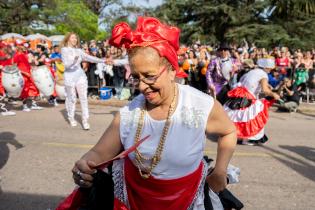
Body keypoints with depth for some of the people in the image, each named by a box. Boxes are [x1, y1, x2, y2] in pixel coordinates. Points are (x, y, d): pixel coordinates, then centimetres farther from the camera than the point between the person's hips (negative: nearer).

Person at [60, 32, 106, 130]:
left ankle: (85, 120, 1)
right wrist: (74, 59, -30)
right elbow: (66, 64, -11)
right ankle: (71, 118, 24)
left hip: (80, 75, 3)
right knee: (71, 99, 4)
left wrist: (103, 60, -1)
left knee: (84, 98, -3)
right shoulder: (64, 49, 0)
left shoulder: (79, 50, 10)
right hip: (69, 76, -3)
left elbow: (90, 58, 7)